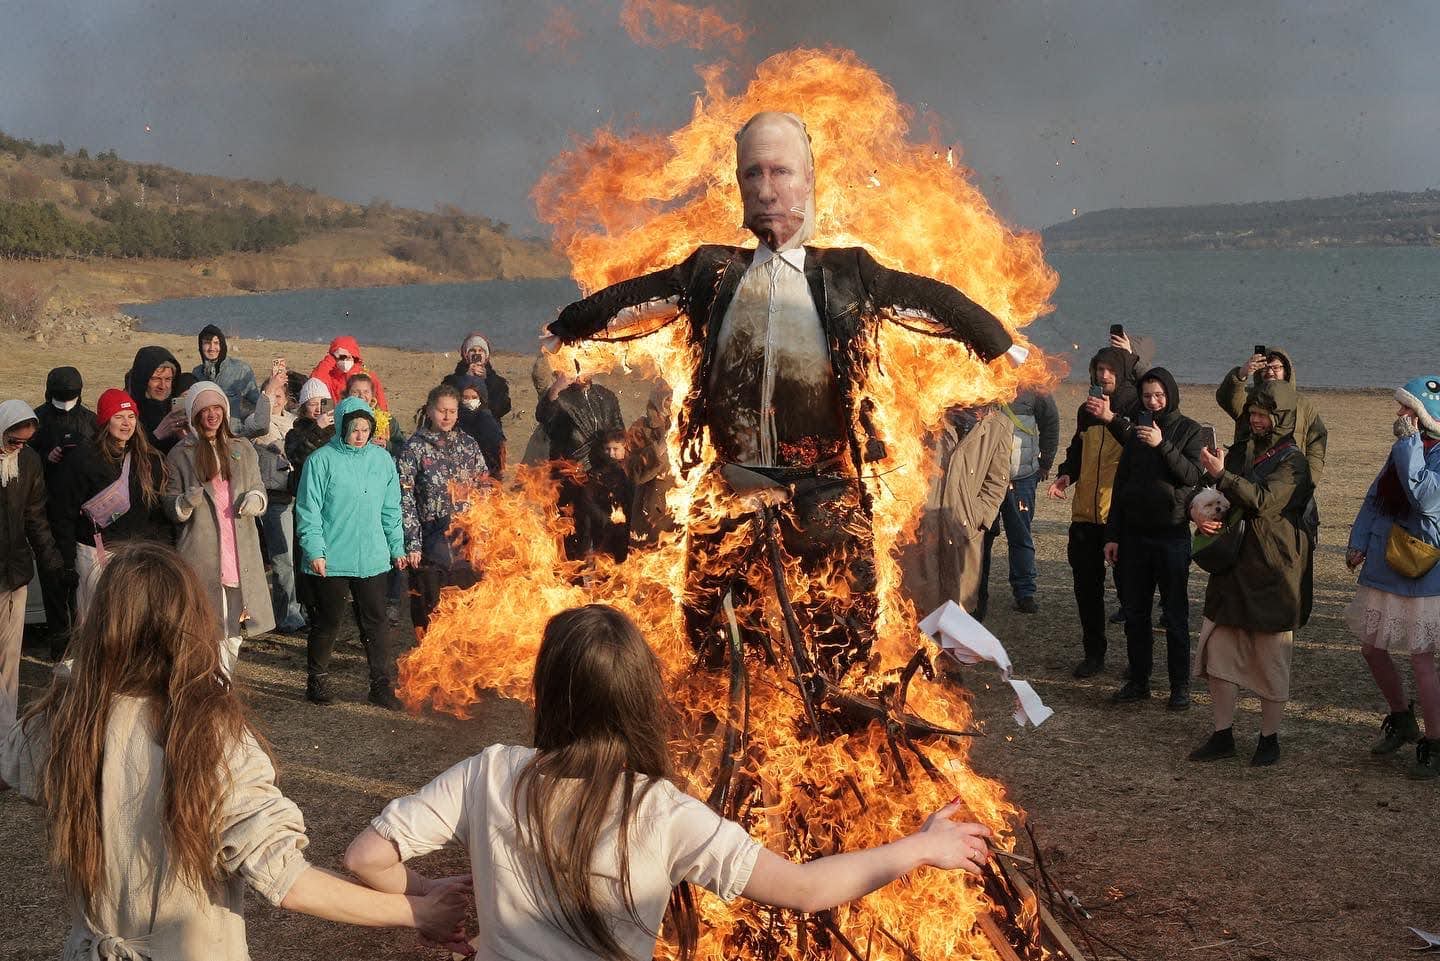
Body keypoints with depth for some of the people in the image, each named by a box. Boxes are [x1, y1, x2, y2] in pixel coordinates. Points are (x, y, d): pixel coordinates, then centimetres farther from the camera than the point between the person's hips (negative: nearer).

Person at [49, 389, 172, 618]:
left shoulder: (150, 460, 9)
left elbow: (162, 510, 14)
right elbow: (65, 514, -2)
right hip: (97, 554, -3)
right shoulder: (83, 459, -2)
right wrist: (68, 563, -5)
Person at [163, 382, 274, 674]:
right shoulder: (180, 455, 3)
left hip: (241, 551, 4)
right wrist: (187, 502, -20)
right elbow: (170, 507, 3)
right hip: (201, 555, -4)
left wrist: (255, 498, -5)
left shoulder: (242, 450, 13)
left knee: (234, 629, 10)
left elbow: (259, 489, 19)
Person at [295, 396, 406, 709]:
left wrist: (396, 547, 12)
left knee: (376, 622, 6)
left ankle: (381, 685, 15)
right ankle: (317, 681, 24)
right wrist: (315, 551, -14)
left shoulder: (382, 459, 5)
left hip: (372, 560, 4)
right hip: (331, 560, -4)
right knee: (327, 622, 8)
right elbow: (308, 510, -9)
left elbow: (391, 509, 12)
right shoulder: (322, 460, -9)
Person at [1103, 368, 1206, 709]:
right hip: (1134, 534, 4)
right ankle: (1138, 680, 16)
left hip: (1172, 534, -4)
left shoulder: (1189, 431, -1)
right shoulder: (1136, 431, 11)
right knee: (1135, 613, 8)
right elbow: (1121, 485, 12)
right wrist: (1113, 534, 8)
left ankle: (1180, 685, 8)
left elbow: (1193, 476, -15)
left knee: (1175, 615, 1)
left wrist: (1163, 445, -26)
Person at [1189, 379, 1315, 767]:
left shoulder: (1292, 461, -8)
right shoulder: (1241, 453, 13)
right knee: (1217, 650, 7)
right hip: (1232, 567, 7)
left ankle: (1269, 738, 16)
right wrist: (1205, 516, -3)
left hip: (1272, 574, -7)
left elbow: (1265, 502, -23)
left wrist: (1222, 474, -29)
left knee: (1270, 659, 3)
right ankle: (1223, 735, 17)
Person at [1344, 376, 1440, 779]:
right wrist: (1359, 541, 4)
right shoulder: (1403, 450, 10)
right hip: (1383, 569, 8)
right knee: (1372, 648, 15)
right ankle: (1401, 720, 35)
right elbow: (1375, 497, 15)